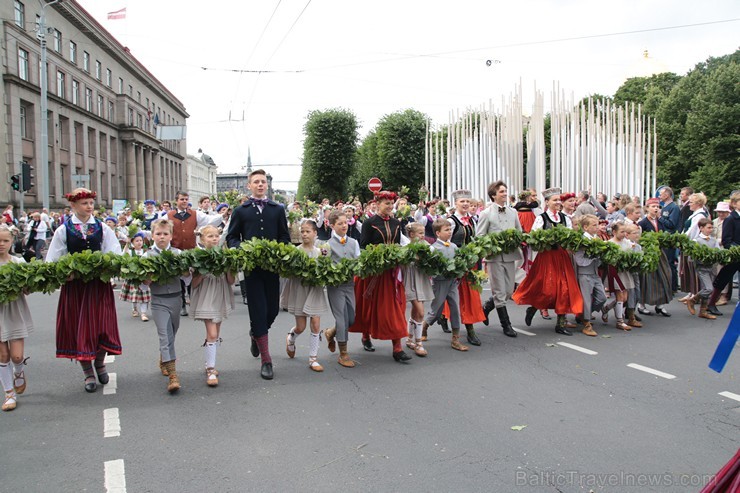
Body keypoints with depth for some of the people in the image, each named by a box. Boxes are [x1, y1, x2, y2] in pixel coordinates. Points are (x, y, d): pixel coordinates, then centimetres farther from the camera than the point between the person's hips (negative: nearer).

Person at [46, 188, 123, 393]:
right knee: (78, 328, 5)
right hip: (73, 284, 0)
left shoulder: (102, 228, 3)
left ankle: (99, 363, 28)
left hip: (99, 284, 0)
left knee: (101, 326, 1)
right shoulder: (63, 230, 1)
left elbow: (115, 255, 1)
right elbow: (52, 261, 1)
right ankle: (88, 373, 18)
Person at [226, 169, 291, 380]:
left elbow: (285, 237, 10)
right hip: (251, 266, -2)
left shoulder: (278, 210, 11)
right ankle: (266, 360, 6)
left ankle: (256, 334, 41)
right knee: (258, 311, -2)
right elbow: (231, 238, 8)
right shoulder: (240, 211, 7)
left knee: (273, 309, 7)